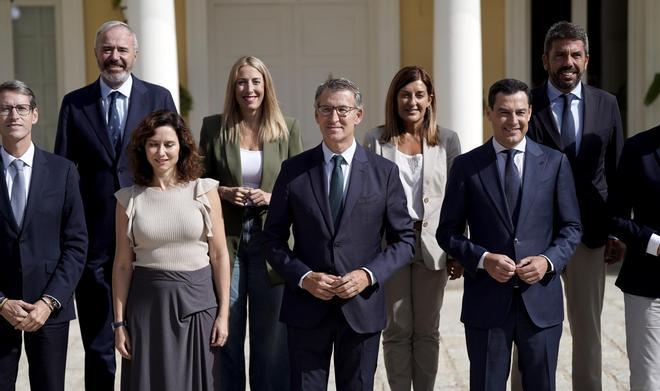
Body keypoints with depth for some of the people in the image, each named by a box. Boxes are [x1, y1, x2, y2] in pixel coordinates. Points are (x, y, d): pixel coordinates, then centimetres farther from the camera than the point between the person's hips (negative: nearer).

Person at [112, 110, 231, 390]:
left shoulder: (204, 190, 0)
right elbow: (123, 264, 4)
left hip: (196, 300, 0)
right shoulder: (129, 199, 3)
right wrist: (119, 322, 1)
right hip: (147, 303, 1)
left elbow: (219, 255, 1)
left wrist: (223, 313, -3)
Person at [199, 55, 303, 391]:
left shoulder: (288, 128, 3)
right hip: (226, 241, 0)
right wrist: (223, 193, -10)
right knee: (225, 333, 8)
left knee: (270, 335, 7)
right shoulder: (214, 127, 3)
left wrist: (272, 197, -11)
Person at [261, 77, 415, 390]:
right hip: (306, 307, 0)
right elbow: (273, 239, 3)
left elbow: (404, 239, 3)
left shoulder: (384, 172, 0)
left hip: (362, 307, 0)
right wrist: (304, 277, -12)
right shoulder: (293, 170, 1)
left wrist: (369, 275, -13)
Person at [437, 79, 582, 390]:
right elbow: (447, 232, 2)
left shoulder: (555, 162, 4)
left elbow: (571, 228, 6)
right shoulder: (466, 166, 1)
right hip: (486, 300, -1)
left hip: (541, 298, 1)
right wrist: (484, 259, -14)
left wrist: (548, 260, -12)